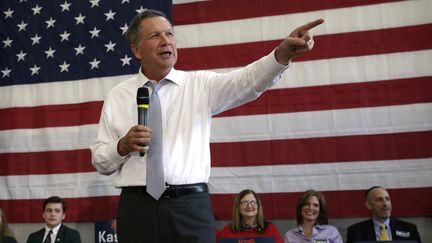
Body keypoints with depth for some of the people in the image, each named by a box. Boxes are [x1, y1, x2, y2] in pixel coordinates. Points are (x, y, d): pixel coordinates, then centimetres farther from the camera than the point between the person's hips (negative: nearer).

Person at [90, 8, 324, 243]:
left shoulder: (200, 84, 5)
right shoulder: (116, 96, 8)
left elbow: (246, 81, -13)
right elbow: (99, 161, 9)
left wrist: (282, 53, -30)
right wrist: (122, 147, -11)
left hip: (190, 206, 0)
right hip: (137, 207, 1)